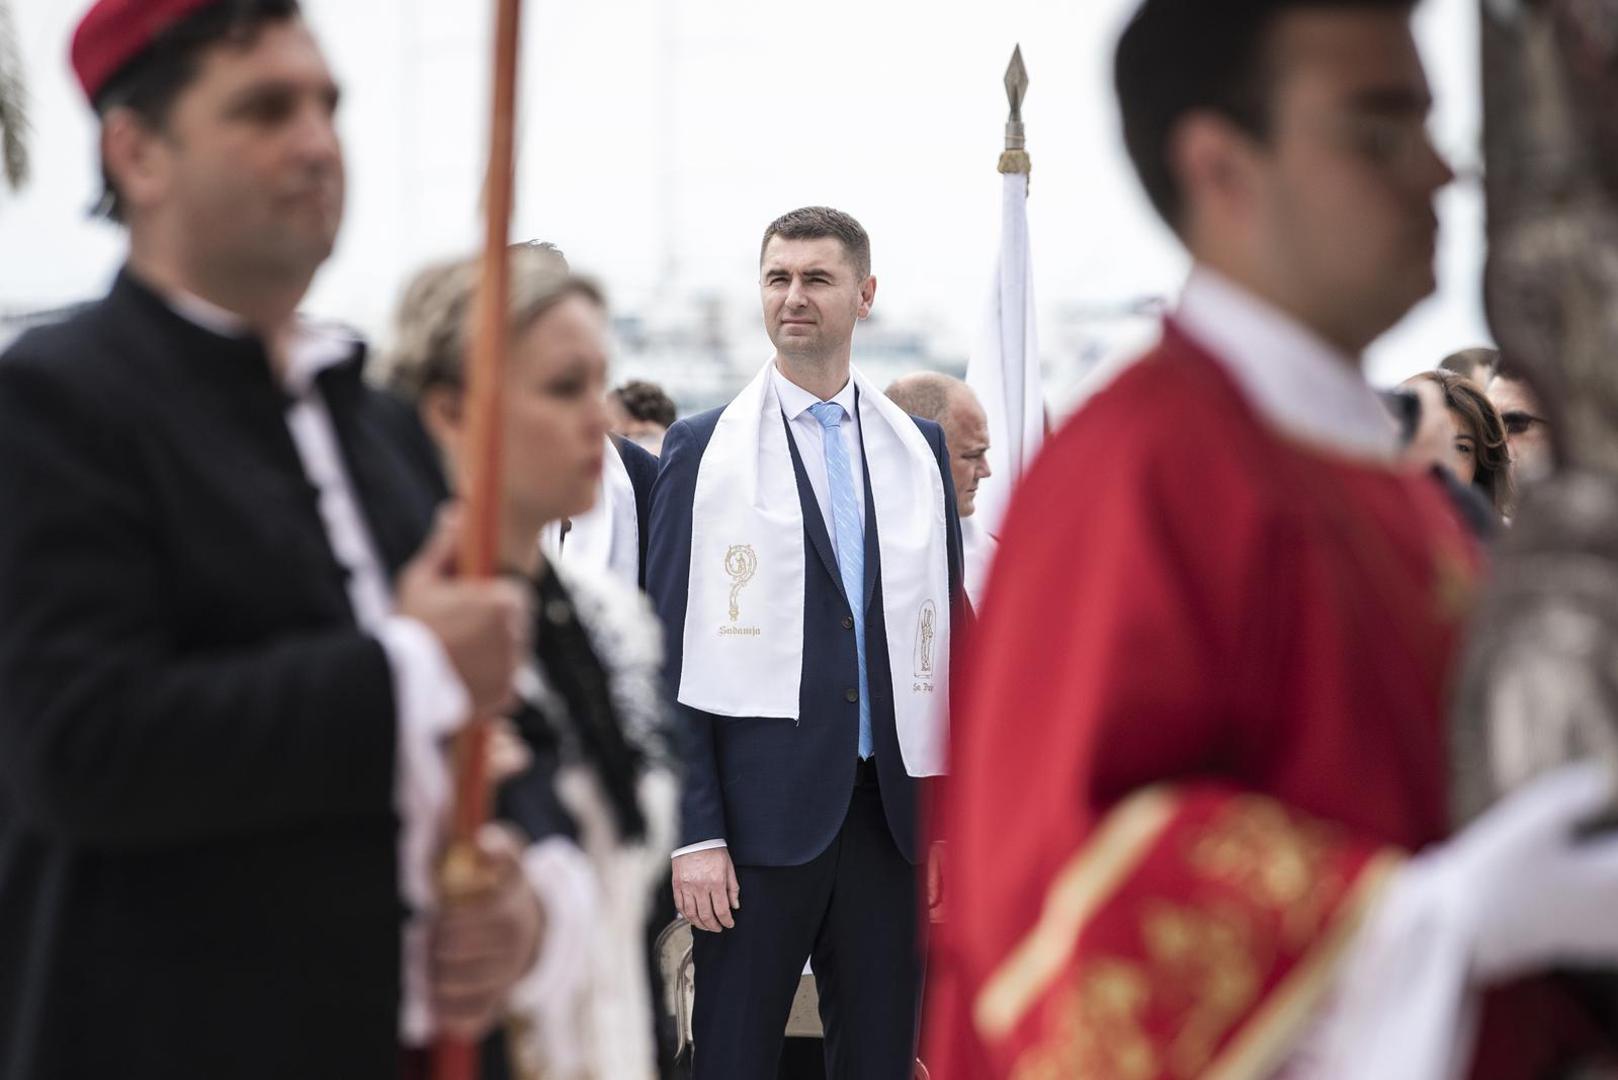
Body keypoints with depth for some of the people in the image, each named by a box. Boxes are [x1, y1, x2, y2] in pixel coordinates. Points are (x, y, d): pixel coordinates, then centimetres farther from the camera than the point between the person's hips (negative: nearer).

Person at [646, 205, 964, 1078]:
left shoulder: (920, 446, 11)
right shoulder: (703, 447, 1)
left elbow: (944, 633, 12)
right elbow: (672, 657, -2)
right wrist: (692, 832, -10)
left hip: (891, 810, 3)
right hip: (760, 811, -3)